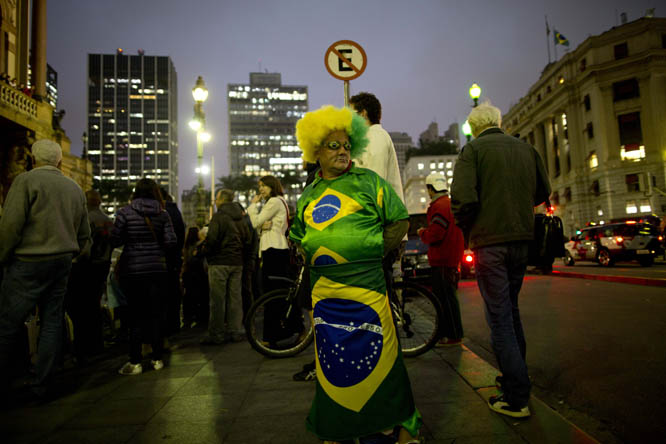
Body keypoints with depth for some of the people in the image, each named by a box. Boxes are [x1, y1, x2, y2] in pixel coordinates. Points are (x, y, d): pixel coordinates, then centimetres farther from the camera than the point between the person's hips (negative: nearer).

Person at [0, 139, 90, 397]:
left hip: (28, 263, -6)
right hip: (62, 264, 6)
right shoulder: (75, 188, 11)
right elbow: (84, 234, 15)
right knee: (52, 323, 9)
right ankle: (41, 384, 16)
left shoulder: (26, 180, -7)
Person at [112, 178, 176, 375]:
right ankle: (157, 359, 15)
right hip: (157, 269, 1)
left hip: (132, 269, -1)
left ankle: (135, 362, 8)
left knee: (135, 315, 4)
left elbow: (115, 240, -4)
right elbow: (171, 241, -4)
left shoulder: (125, 212, -4)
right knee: (156, 314, 8)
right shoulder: (162, 214, 0)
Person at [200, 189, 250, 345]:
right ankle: (236, 331, 15)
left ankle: (216, 334, 4)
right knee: (235, 297, 10)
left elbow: (212, 239, -18)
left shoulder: (218, 217, -11)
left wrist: (206, 251, -1)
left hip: (220, 262, -7)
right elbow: (247, 238, 14)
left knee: (218, 300, -1)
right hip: (237, 262, 7)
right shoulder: (240, 218, 11)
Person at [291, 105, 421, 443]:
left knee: (377, 354, 1)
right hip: (324, 288, 4)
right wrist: (313, 256, 11)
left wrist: (376, 252, 1)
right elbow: (299, 234, 25)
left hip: (366, 285, -4)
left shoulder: (367, 181, 1)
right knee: (332, 359, 12)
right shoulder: (309, 195, 13)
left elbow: (399, 220, 0)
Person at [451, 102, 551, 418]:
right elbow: (543, 193, 15)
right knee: (511, 311, 20)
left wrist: (466, 229, 0)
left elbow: (463, 199, -18)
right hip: (522, 239, 6)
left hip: (489, 242, -6)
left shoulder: (473, 149, -6)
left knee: (499, 317, -1)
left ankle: (517, 399, 4)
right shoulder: (526, 148, 10)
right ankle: (516, 377, 33)